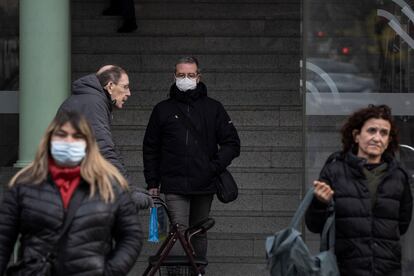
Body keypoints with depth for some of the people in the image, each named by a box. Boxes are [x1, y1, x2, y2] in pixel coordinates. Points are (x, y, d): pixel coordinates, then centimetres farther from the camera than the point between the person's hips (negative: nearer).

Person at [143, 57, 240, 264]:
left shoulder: (213, 108, 8)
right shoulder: (163, 109, 9)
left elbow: (232, 143, 7)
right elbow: (150, 149, 14)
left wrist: (215, 166, -8)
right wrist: (152, 183, 8)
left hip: (204, 185, 1)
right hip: (174, 186, -1)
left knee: (199, 234, 9)